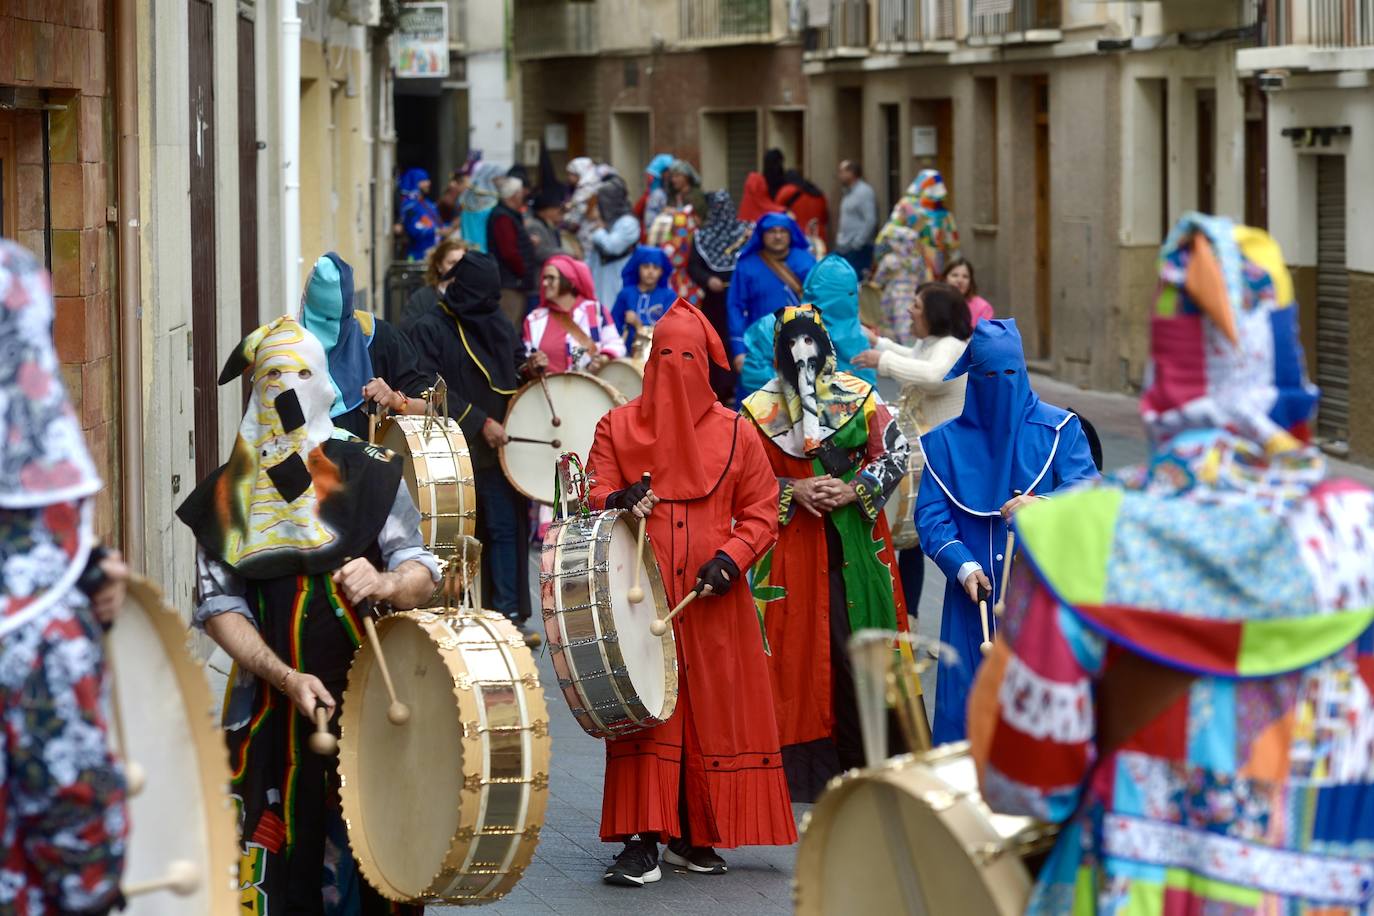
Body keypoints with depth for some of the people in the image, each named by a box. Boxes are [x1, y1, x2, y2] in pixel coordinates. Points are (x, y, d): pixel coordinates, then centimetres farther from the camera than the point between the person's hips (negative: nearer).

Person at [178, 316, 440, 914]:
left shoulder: (367, 473, 3)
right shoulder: (229, 493, 7)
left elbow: (423, 573, -2)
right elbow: (218, 606, 2)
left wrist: (387, 583, -27)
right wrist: (286, 678, -12)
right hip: (271, 708, 1)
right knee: (279, 865, -1)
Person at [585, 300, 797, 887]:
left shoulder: (734, 433, 9)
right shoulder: (617, 427, 9)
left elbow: (761, 513, 8)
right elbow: (592, 499, 5)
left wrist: (730, 558, -9)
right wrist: (619, 503, -18)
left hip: (713, 601, 1)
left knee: (713, 713, 3)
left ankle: (694, 837, 14)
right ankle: (642, 842, -9)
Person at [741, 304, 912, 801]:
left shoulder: (860, 397, 6)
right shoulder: (760, 409, 5)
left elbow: (895, 454, 3)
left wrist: (852, 491, -11)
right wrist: (793, 491, -11)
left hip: (856, 540, 1)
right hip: (793, 547, -1)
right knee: (800, 644, -4)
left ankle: (863, 756, 10)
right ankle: (807, 760, 1)